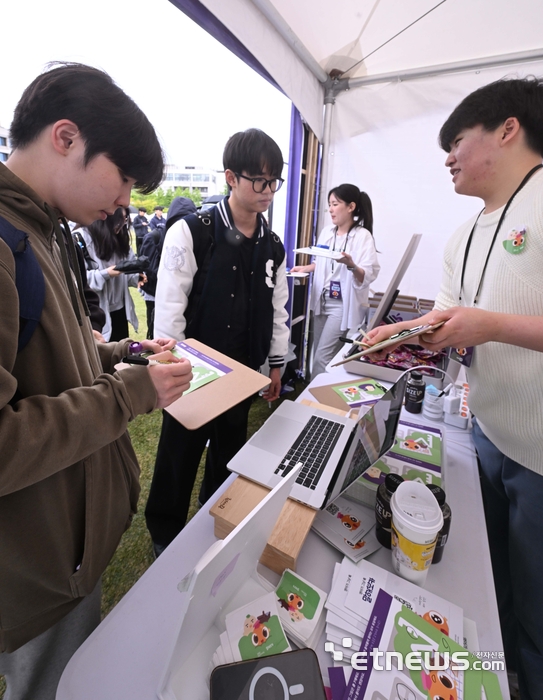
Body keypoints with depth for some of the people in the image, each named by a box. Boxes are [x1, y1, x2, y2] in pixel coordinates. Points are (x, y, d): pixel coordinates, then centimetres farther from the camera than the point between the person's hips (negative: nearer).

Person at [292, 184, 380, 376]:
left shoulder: (363, 236, -11)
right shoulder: (326, 232, 7)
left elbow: (368, 276, -17)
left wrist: (351, 265, -35)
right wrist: (306, 268, 6)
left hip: (343, 305, -6)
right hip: (322, 301, 7)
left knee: (322, 358, -7)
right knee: (317, 353, 13)